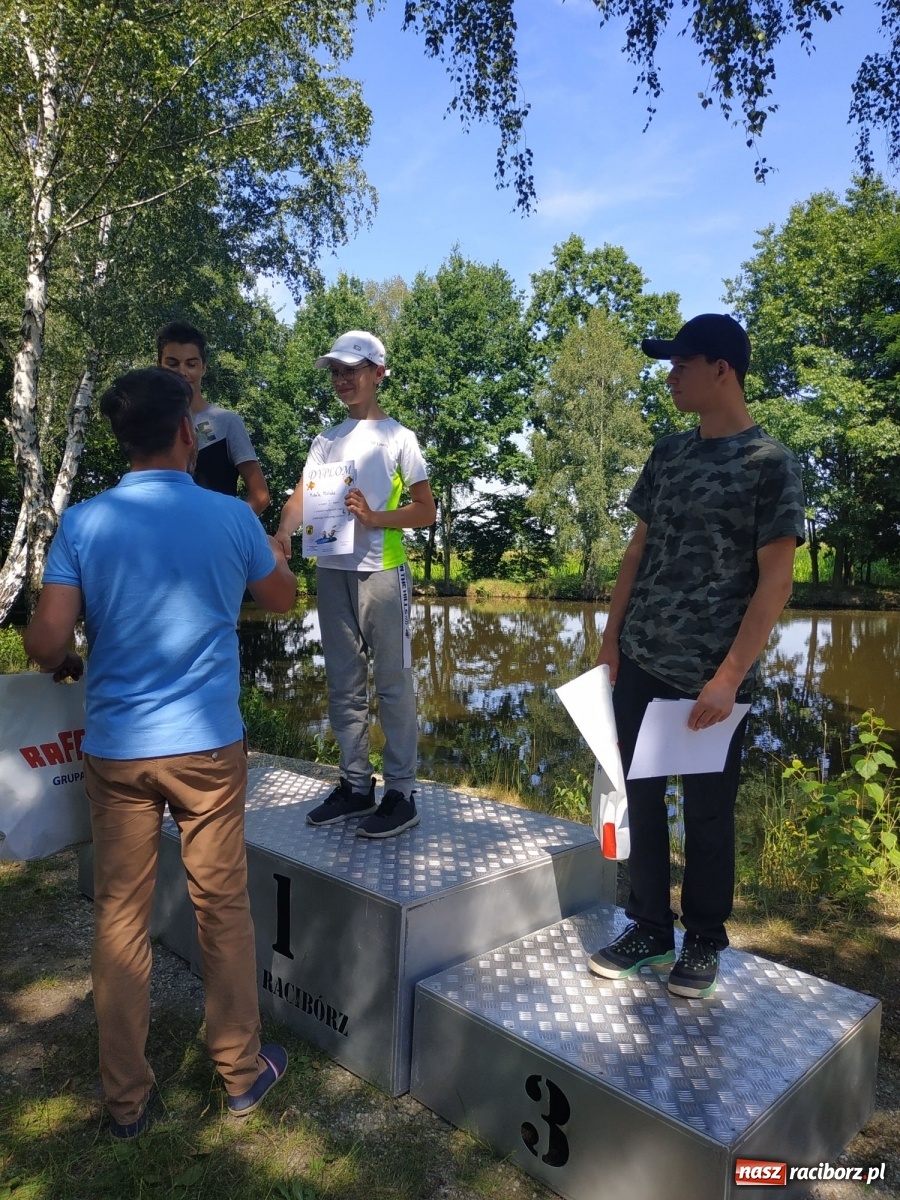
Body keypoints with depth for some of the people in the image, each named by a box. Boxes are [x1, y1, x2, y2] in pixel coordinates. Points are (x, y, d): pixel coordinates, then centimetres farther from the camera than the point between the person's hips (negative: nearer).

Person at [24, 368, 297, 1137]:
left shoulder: (82, 523, -6)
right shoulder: (231, 518, -7)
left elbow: (46, 645, -10)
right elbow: (284, 600, 10)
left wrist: (65, 664, 14)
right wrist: (272, 547, 30)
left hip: (115, 750, 1)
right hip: (209, 745, -1)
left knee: (121, 916, 13)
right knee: (223, 908, 13)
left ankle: (127, 1099, 28)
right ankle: (242, 1071, 30)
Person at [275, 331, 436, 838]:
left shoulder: (398, 436, 3)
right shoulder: (327, 440, 15)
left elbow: (426, 510, -1)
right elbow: (302, 496, 3)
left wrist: (374, 517, -16)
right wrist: (284, 532, -17)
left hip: (382, 571, -5)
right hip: (331, 571, 5)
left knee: (393, 684, -2)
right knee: (344, 685, 10)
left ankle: (401, 793, 5)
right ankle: (356, 784, 21)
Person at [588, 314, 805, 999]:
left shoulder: (770, 463, -7)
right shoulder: (668, 455, 11)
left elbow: (776, 580, -11)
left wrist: (729, 677, -17)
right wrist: (611, 640, 8)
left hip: (710, 676, -5)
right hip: (641, 665, 6)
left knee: (707, 813, 8)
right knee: (642, 800, 12)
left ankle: (705, 941, 28)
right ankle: (650, 930, 29)